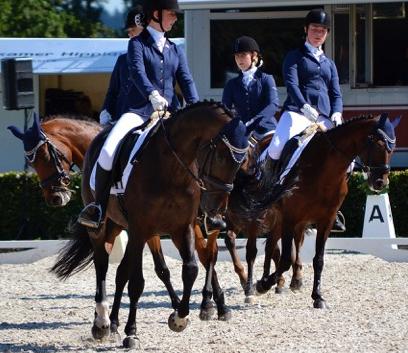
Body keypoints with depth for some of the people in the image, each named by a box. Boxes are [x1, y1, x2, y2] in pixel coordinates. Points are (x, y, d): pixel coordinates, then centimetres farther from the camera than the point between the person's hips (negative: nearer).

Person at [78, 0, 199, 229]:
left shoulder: (175, 51, 19)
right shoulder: (138, 43, 4)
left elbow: (186, 81, 8)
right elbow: (137, 71, -14)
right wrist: (152, 94, -33)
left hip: (171, 112, 4)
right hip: (140, 109, -4)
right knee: (109, 151, -26)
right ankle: (99, 208, -14)